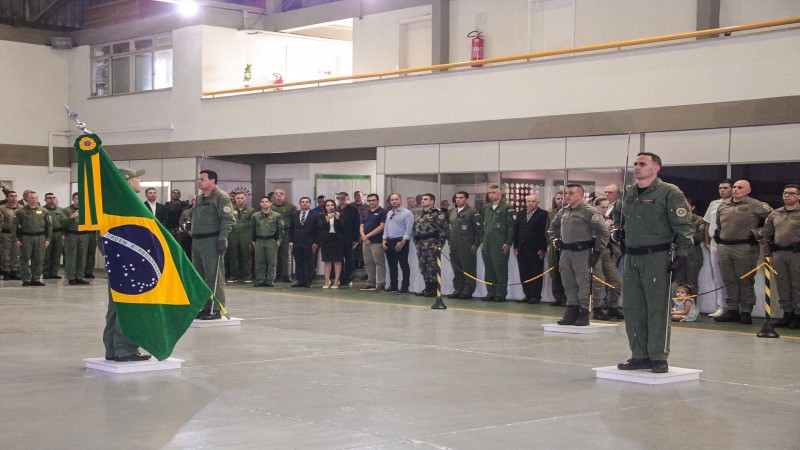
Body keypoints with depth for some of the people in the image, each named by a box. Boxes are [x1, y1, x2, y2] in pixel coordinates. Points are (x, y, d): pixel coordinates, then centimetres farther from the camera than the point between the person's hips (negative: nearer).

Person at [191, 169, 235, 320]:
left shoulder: (221, 197, -8)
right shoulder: (200, 198, 20)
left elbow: (228, 220, -15)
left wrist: (222, 238, -21)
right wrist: (193, 236, 20)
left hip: (212, 242, -9)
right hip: (197, 241, 9)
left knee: (214, 277, -8)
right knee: (199, 277, 11)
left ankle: (215, 309, -5)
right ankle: (204, 307, 19)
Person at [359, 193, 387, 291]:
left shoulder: (382, 212, -3)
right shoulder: (366, 214, 19)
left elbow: (382, 226, -12)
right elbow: (361, 226, 16)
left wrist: (369, 235, -12)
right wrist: (363, 236, -6)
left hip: (377, 242, -8)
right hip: (366, 242, 8)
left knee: (379, 263, -8)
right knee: (368, 263, 10)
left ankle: (381, 284, -8)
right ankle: (370, 283, 16)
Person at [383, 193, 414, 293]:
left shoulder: (407, 213, -6)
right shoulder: (389, 213, 16)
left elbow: (409, 229, -12)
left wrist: (402, 242, -17)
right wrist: (384, 240, 7)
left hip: (401, 241, -7)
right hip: (389, 242, 7)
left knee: (404, 265, -4)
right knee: (392, 265, 11)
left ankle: (405, 287, -1)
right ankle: (393, 286, 18)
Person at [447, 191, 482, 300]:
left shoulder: (472, 212, -6)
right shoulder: (451, 212, 15)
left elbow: (478, 229, -9)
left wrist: (476, 244, -12)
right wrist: (449, 240, 16)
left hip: (467, 247, -7)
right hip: (454, 246, 7)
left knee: (468, 269, -2)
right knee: (457, 269, 10)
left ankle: (468, 291, 2)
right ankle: (458, 290, 17)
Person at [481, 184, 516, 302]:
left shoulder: (507, 208, -5)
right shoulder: (486, 208, 16)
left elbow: (511, 226, -9)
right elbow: (482, 225, 25)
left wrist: (508, 243, -14)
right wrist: (482, 239, 16)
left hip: (500, 246, -7)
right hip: (487, 244, 7)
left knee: (500, 270, -4)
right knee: (489, 269, 9)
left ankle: (501, 294, 1)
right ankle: (491, 293, 16)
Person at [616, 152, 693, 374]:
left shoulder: (669, 193, -7)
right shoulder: (629, 193, 14)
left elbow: (683, 226, -9)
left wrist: (682, 253, -14)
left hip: (656, 258, -7)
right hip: (631, 258, 7)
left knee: (657, 309, -4)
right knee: (633, 309, 8)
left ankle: (659, 357, 3)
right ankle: (640, 356, 16)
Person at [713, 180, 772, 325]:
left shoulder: (755, 205, -2)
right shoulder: (723, 206, 16)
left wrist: (759, 234, -4)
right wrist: (718, 237, 18)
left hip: (744, 249, -6)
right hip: (724, 248, 6)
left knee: (745, 281, -1)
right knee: (729, 281, 9)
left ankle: (746, 312, 4)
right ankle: (732, 310, 15)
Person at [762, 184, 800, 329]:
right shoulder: (774, 214, 15)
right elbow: (767, 234, 17)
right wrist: (767, 254, 10)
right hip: (778, 254, 5)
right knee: (782, 286, 7)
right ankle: (787, 314, 15)